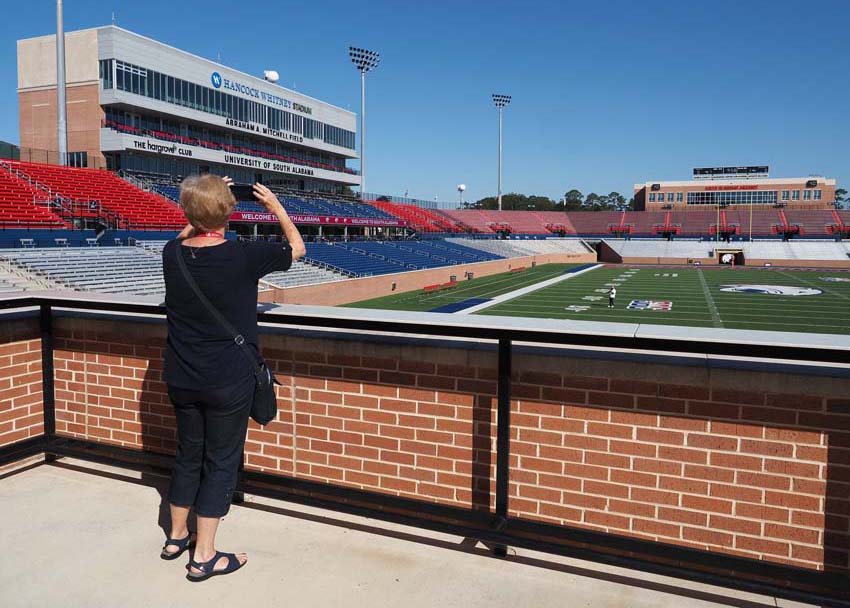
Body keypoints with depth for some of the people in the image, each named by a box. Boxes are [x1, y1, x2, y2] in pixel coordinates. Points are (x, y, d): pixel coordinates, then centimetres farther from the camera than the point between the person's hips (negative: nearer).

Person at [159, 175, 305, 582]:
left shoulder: (173, 255, -5)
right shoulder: (244, 256, -20)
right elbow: (297, 247, -2)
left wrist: (201, 212, 16)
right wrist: (274, 205, 7)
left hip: (181, 378, 5)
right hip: (229, 381, -5)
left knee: (188, 454, 20)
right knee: (220, 462, 8)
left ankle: (177, 537, 36)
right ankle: (204, 557, 16)